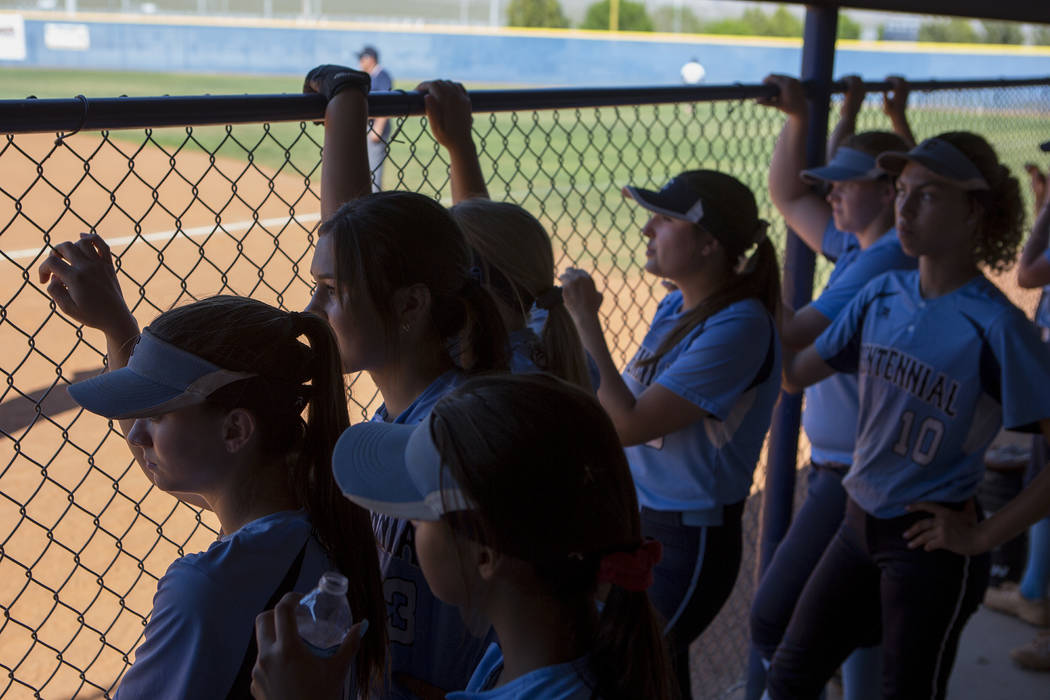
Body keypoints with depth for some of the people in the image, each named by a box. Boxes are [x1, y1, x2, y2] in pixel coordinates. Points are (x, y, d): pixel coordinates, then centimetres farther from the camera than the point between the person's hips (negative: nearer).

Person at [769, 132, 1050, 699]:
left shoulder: (995, 326, -19)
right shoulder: (883, 294, 0)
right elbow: (796, 371, 4)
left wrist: (982, 536, -18)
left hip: (932, 544, -6)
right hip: (860, 524, 6)